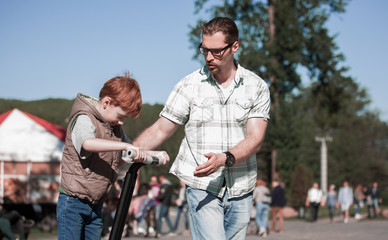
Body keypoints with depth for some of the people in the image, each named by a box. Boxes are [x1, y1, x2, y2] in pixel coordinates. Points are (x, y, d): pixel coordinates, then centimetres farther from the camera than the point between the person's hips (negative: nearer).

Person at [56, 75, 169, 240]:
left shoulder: (115, 126, 13)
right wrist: (124, 146, -40)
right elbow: (88, 143, -36)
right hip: (73, 202, -8)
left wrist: (153, 154, 11)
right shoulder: (84, 119, -13)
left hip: (96, 205, 8)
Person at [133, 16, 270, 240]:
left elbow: (255, 140, -6)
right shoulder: (189, 85, 1)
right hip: (203, 187, -2)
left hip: (241, 189, 2)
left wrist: (224, 159, -25)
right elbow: (160, 130, 4)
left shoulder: (257, 87, 2)